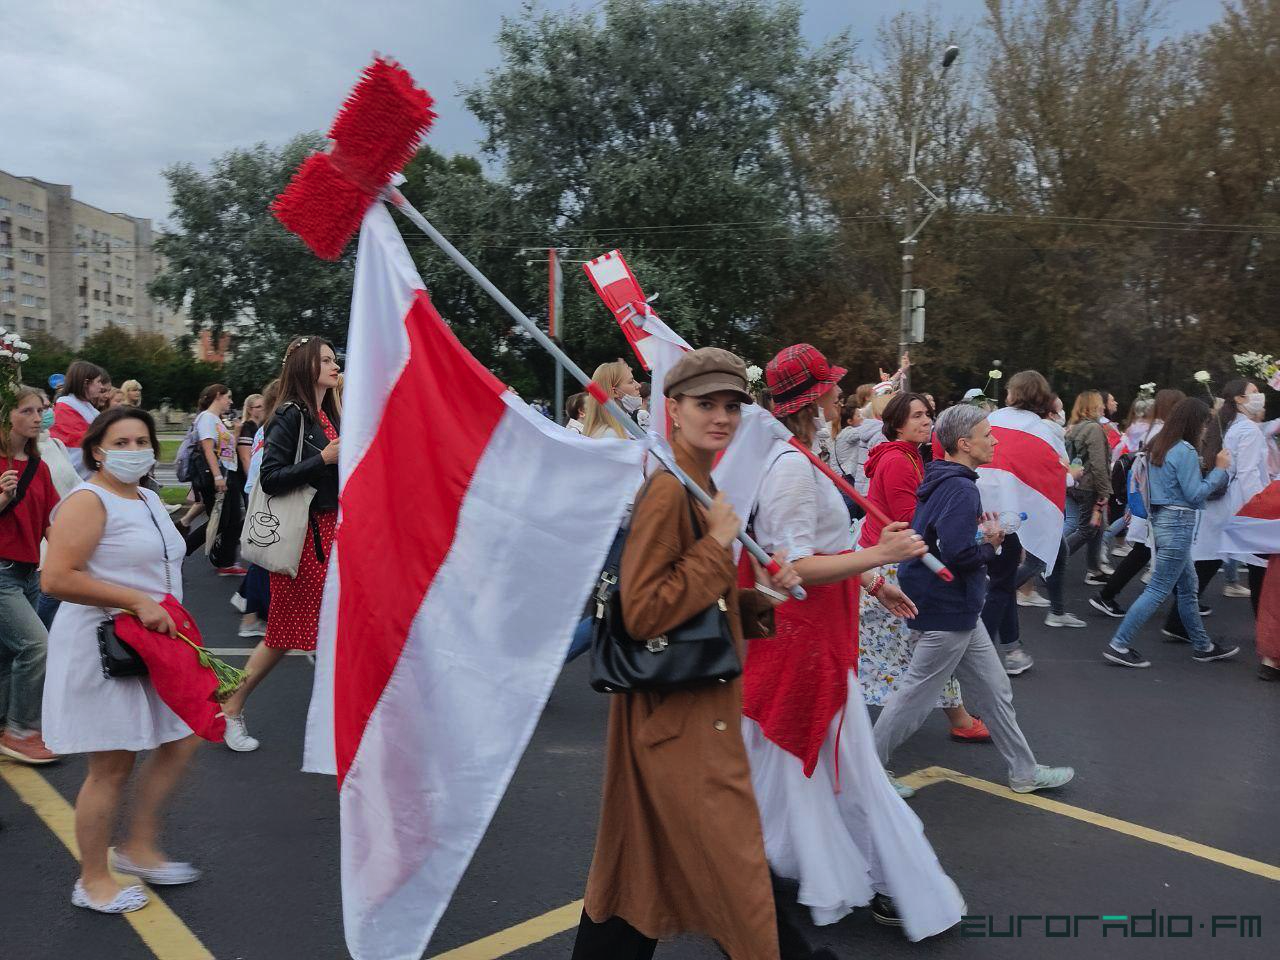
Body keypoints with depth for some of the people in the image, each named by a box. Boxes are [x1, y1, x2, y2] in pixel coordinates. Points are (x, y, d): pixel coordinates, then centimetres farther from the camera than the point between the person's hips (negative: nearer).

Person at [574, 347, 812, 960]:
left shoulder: (700, 489, 12)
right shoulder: (666, 491, -19)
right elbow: (642, 615, -24)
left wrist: (761, 597, 3)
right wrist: (718, 547, -21)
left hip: (696, 712, 10)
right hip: (678, 719, -10)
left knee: (643, 868, 21)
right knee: (734, 875, 4)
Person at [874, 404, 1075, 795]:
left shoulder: (941, 481, 9)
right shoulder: (961, 489, -22)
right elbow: (958, 554, -31)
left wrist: (983, 534, 5)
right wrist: (991, 545, -12)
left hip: (959, 609, 10)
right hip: (947, 612, -10)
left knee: (994, 690, 17)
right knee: (916, 696, 3)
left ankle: (1024, 771, 29)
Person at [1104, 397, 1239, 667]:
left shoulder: (1157, 446, 10)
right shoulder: (1185, 451, -16)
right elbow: (1195, 495, -15)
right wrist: (1219, 469, -9)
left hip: (1160, 520, 10)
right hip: (1178, 525, -10)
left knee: (1188, 587, 18)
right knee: (1159, 590, -5)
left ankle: (1202, 646, 28)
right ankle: (1119, 646, -5)